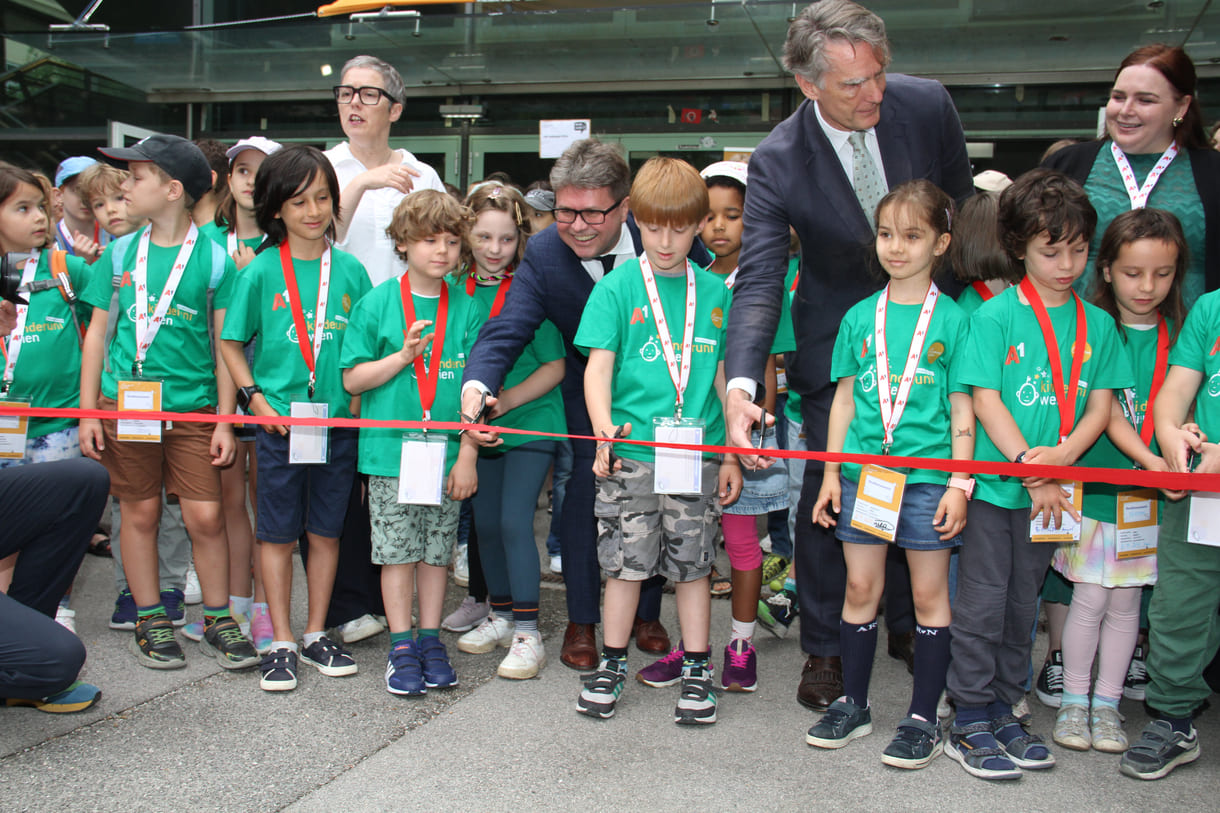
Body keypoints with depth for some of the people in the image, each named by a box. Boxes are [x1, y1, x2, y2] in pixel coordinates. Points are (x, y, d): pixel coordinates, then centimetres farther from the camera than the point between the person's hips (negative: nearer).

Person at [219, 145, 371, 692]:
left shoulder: (350, 270, 4)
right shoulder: (261, 271, -2)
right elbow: (230, 343, 3)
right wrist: (255, 398, -7)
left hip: (338, 421, 2)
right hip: (280, 421, -2)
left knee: (326, 531, 11)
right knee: (278, 534, 6)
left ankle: (316, 635, 24)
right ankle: (281, 643, 17)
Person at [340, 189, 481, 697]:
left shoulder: (466, 309, 3)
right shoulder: (377, 304, -1)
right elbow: (353, 380, 0)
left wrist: (468, 455, -2)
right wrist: (403, 356, -14)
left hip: (446, 453, 2)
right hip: (391, 450, -1)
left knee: (437, 549, 10)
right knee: (397, 550, 3)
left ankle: (430, 640, 23)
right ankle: (401, 647, 15)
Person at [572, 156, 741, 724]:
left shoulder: (715, 292, 8)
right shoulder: (617, 288, 0)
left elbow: (724, 377, 11)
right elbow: (598, 365, -6)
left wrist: (731, 456, 10)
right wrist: (604, 430, -22)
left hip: (697, 454, 2)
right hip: (631, 454, -2)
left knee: (692, 565, 9)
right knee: (627, 562, 5)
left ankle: (697, 671, 21)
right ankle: (612, 665, 21)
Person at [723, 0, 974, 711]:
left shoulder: (926, 105, -14)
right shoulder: (778, 161, -21)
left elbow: (964, 211, 3)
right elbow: (759, 282, -26)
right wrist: (740, 382, -42)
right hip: (839, 343, -2)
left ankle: (911, 623, 33)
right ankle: (824, 651, 17)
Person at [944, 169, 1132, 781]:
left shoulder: (1097, 324, 7)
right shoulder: (995, 315, -6)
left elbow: (1099, 406, 4)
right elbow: (984, 400, -10)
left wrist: (1062, 455, -14)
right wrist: (1030, 467, -16)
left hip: (1051, 492, 4)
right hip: (993, 482, -4)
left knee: (1022, 605, 14)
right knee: (982, 604, 1)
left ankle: (1003, 711, 26)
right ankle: (970, 720, 11)